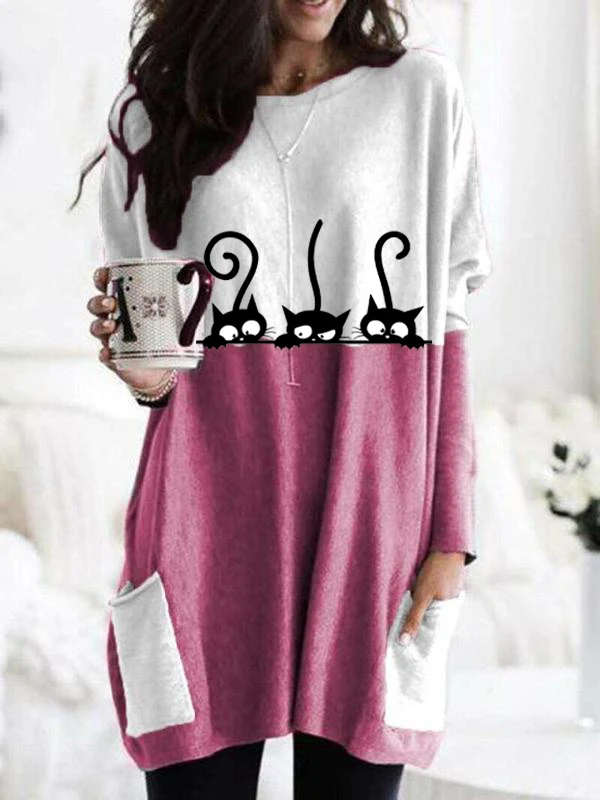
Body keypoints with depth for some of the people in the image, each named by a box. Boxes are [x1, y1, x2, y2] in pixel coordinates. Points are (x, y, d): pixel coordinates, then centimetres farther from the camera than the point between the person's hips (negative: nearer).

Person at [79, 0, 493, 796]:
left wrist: (451, 535, -1)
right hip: (209, 517, 1)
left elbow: (446, 333, 5)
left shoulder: (422, 93, 7)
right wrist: (148, 374, -9)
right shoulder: (152, 111, 9)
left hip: (372, 515, 0)